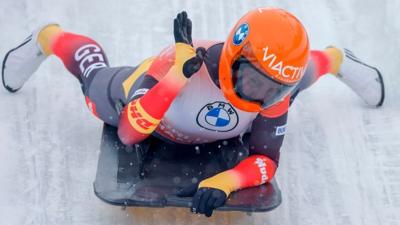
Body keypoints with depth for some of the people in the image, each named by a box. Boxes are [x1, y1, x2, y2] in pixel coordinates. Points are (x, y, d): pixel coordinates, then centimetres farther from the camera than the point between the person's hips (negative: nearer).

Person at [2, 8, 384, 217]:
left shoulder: (276, 92, -37)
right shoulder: (177, 64, -47)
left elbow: (266, 160, -33)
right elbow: (128, 135, -50)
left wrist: (223, 183, -54)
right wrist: (178, 75, -61)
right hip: (151, 89, -2)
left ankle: (334, 59, 56)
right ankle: (48, 38, 52)